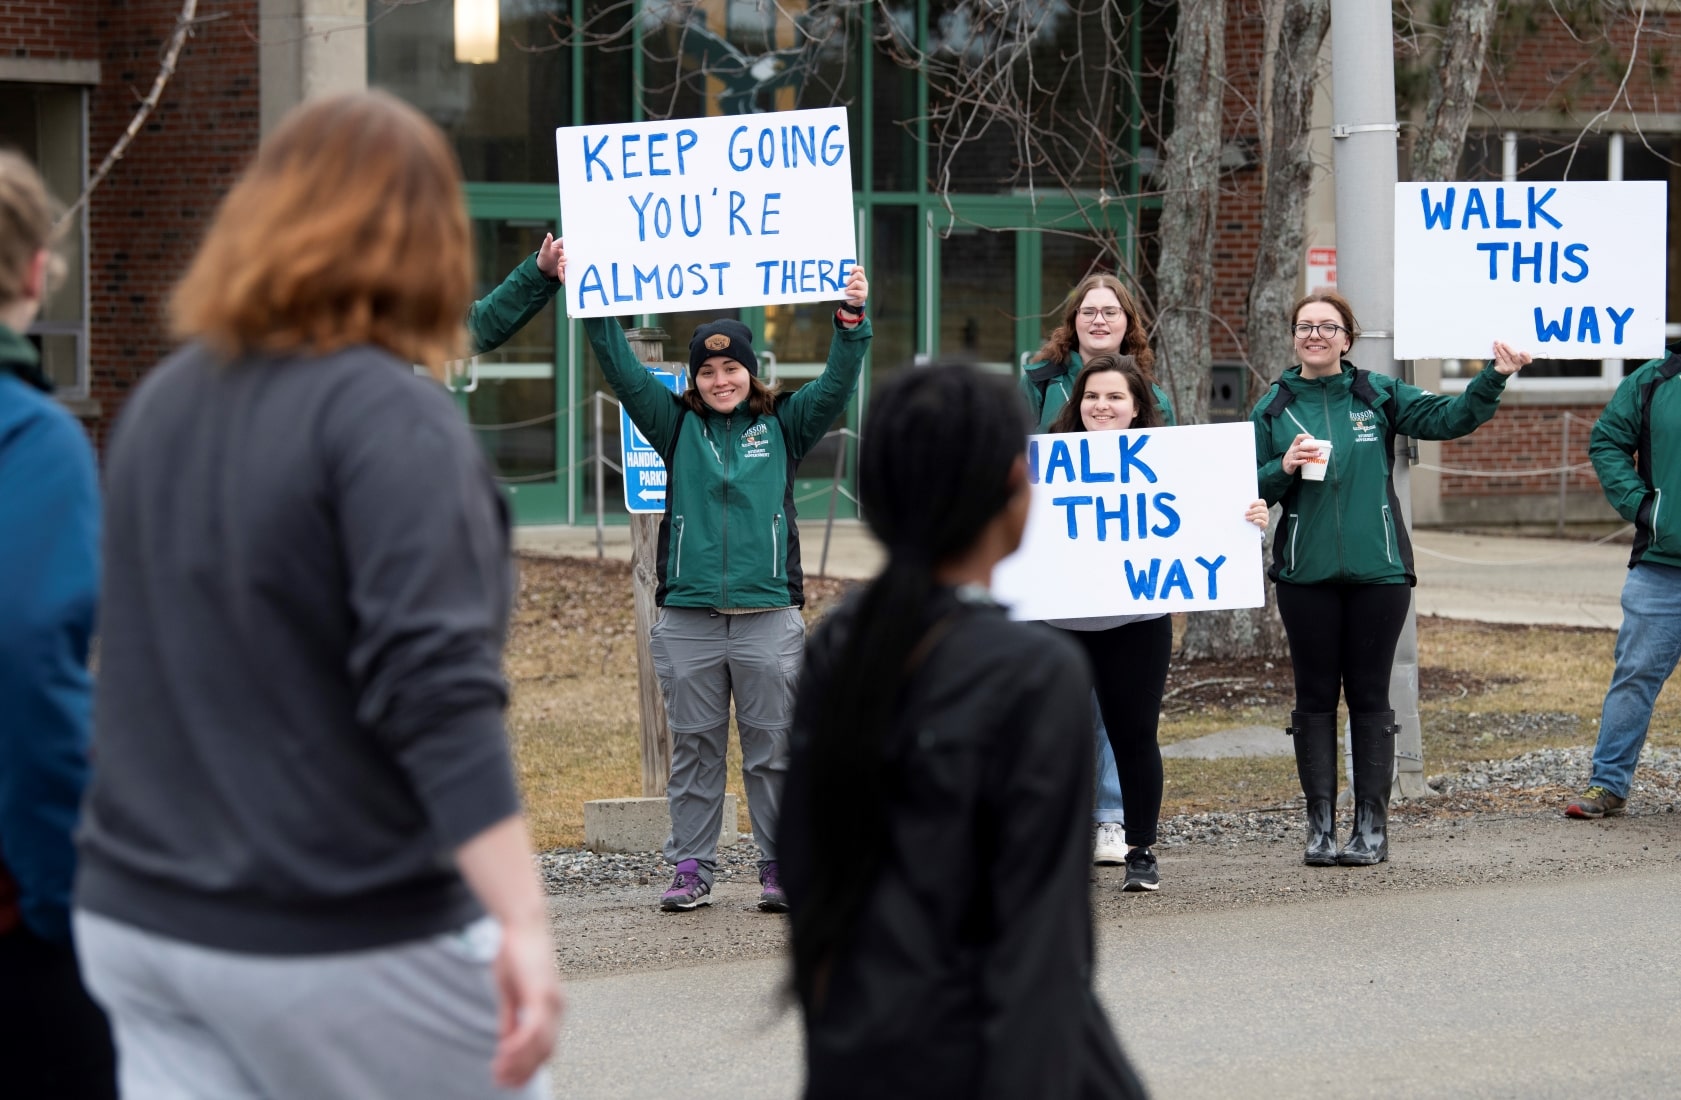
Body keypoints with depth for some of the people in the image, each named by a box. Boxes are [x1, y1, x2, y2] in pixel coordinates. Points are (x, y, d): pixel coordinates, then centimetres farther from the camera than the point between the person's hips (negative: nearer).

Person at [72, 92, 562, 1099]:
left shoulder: (163, 400, 8)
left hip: (138, 912, 7)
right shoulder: (388, 420, -15)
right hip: (340, 941, -6)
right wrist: (522, 920, -27)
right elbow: (437, 691, -25)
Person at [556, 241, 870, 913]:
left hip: (768, 618, -1)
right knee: (694, 750, 5)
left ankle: (780, 869, 7)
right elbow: (622, 372, 6)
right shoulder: (677, 426, 11)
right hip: (688, 621, 1)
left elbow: (837, 386, 1)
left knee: (772, 751, 2)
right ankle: (692, 869, 10)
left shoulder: (783, 427, 9)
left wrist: (851, 321, -12)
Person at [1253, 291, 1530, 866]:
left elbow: (1447, 418, 0)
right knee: (1315, 698, 4)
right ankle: (1321, 825, 8)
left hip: (1378, 572, 0)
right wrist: (1284, 468, -12)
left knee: (1370, 697, 3)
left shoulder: (1378, 395, 5)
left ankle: (1372, 825, 7)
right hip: (1306, 575, 0)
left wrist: (1493, 380, -12)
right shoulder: (1273, 409, 6)